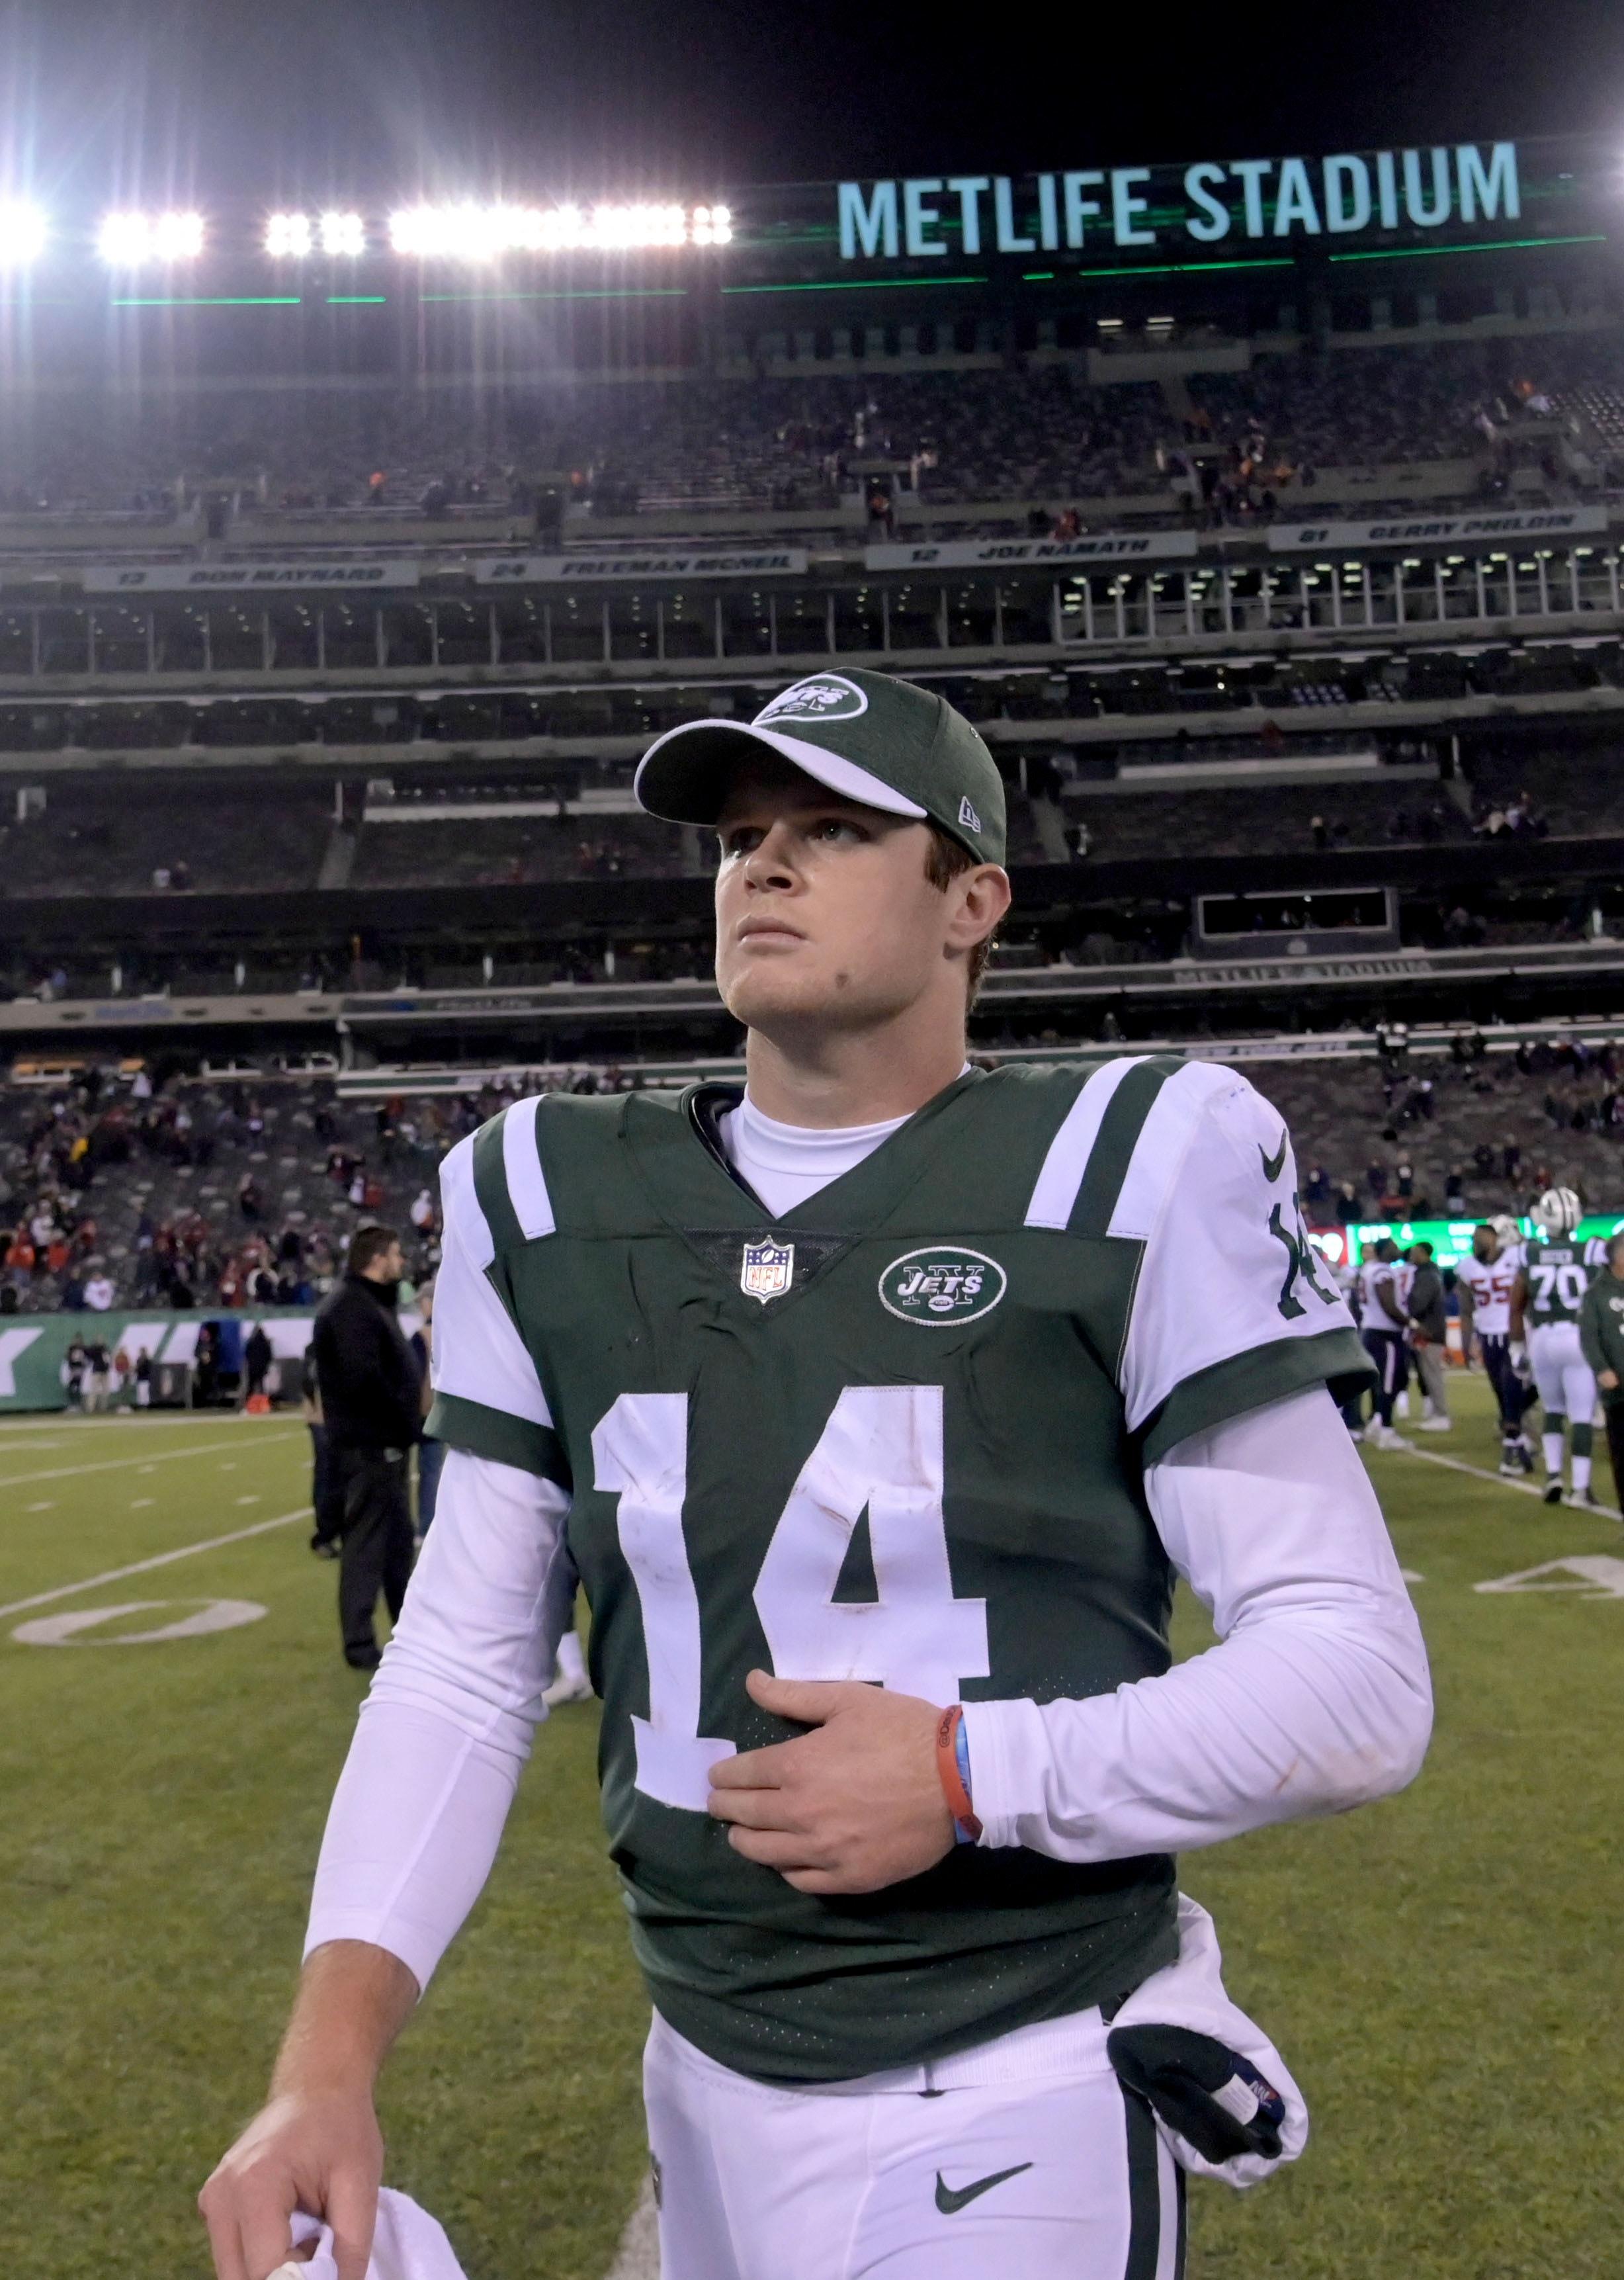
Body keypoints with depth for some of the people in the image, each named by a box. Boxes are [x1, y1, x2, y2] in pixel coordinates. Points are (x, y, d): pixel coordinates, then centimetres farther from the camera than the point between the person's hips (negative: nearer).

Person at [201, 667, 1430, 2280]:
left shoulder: (1129, 1172, -12)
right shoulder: (552, 1206, 1)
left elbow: (1362, 1680, -11)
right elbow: (465, 1660, 2)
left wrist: (978, 1777, -21)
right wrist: (328, 2059, -8)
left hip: (1020, 2112, -4)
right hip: (706, 2085, 5)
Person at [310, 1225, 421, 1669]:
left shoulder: (368, 1303, 17)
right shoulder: (350, 1307, -17)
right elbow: (364, 1378, -27)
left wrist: (406, 1423, 6)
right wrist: (403, 1423, -17)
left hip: (384, 1444, 11)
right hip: (368, 1445, -11)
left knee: (398, 1536, 19)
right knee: (366, 1542, -5)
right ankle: (360, 1646, 1)